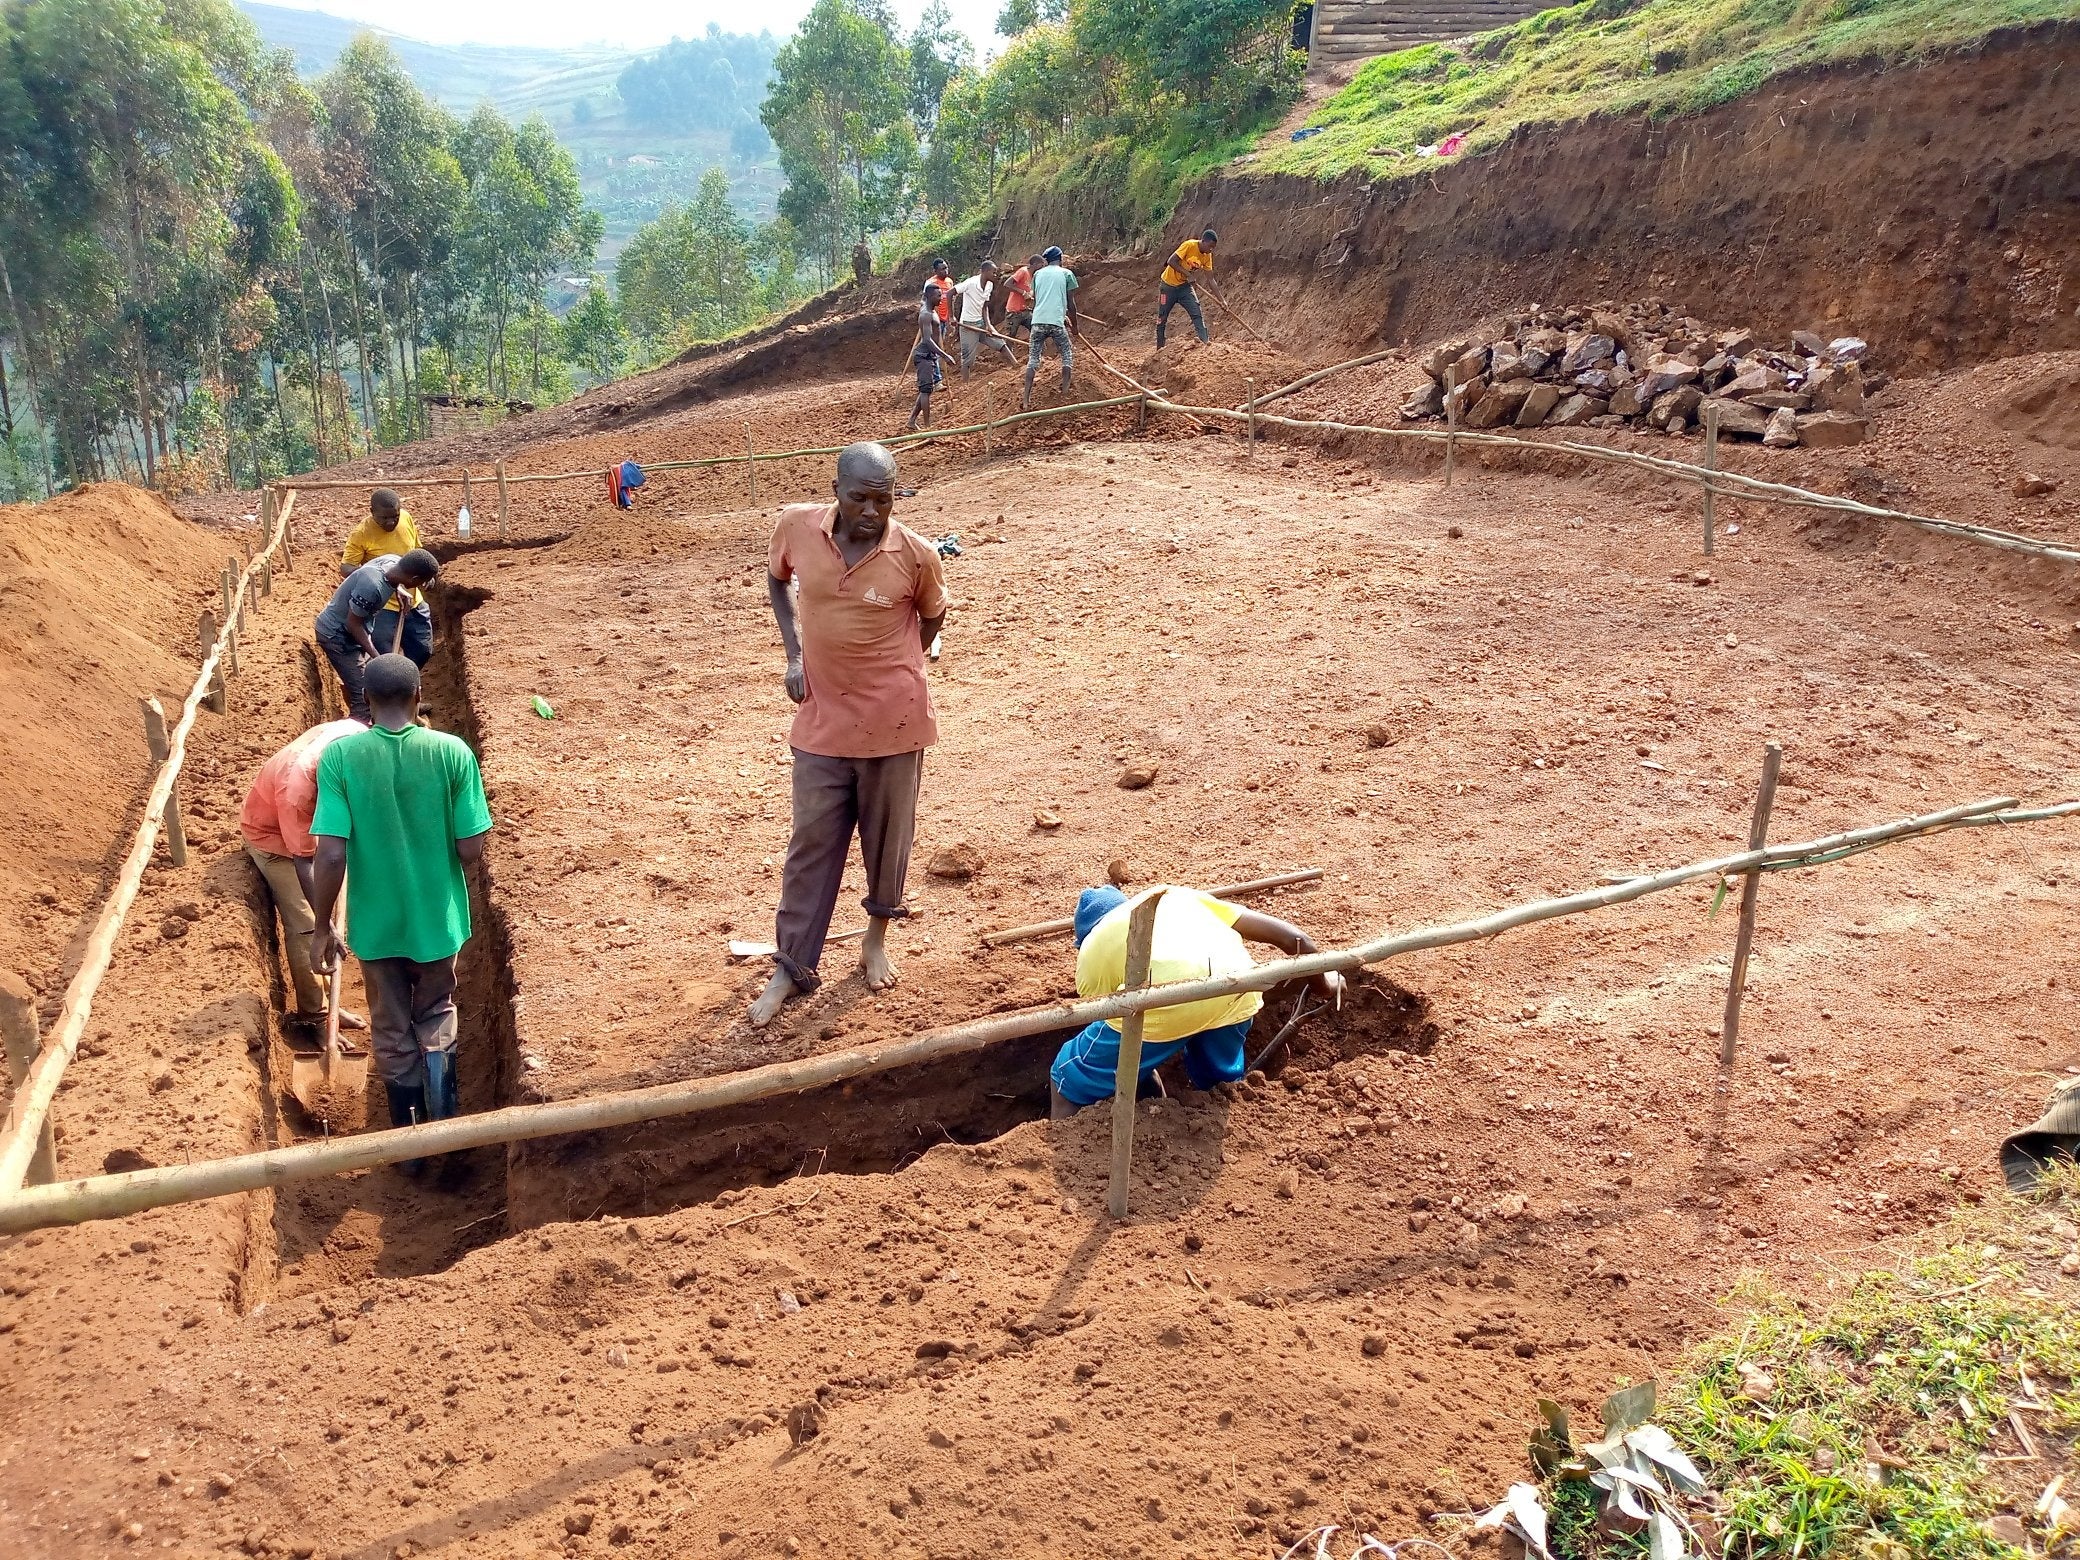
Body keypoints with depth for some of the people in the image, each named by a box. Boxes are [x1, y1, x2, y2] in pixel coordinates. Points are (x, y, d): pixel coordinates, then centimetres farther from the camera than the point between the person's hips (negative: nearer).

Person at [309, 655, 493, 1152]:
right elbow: (472, 849, -13)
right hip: (436, 920, 0)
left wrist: (322, 928, -5)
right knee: (436, 1024, 24)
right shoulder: (453, 752, -15)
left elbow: (331, 855, -18)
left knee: (392, 1033, 20)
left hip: (375, 923, 0)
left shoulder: (340, 756, -15)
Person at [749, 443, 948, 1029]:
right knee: (812, 843, 9)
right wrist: (794, 655, 2)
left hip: (892, 721, -1)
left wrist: (889, 674, 5)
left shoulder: (916, 555, -15)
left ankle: (877, 940, 38)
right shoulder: (796, 526, -10)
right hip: (822, 720, 2)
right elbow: (776, 579, 12)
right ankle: (791, 966, 22)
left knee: (887, 838, 14)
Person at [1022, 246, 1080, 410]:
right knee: (1067, 356, 15)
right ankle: (1065, 393, 5)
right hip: (1056, 323, -3)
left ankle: (1026, 398, -2)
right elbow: (1071, 304, 4)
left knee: (1032, 359, 9)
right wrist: (1074, 325, 19)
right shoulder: (1067, 273, 7)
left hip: (1038, 321, 3)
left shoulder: (1038, 274, 17)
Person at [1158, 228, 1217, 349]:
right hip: (1169, 285, -5)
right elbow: (1171, 262, -28)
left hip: (1184, 286, 5)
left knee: (1197, 314, -10)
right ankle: (1159, 347, 14)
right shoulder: (1189, 245, -23)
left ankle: (1205, 341, -14)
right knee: (1162, 318, 2)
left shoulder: (1207, 255, -5)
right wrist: (1188, 274, -29)